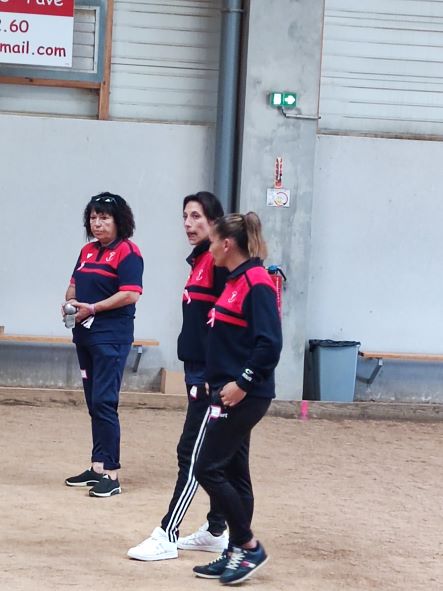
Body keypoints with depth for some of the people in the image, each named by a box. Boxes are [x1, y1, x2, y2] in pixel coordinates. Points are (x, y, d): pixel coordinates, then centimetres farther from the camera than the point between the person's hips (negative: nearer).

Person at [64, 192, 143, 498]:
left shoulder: (127, 252, -9)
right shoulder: (88, 251, 15)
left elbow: (131, 294, -18)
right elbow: (75, 285, 22)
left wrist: (93, 308, -19)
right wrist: (70, 302, -1)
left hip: (111, 335, -8)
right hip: (85, 333, 8)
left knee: (104, 401, -11)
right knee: (94, 402, 12)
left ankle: (111, 473, -10)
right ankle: (99, 468, 18)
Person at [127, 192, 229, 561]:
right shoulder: (200, 260, 15)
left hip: (212, 374, -9)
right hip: (198, 370, 9)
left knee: (192, 453, -6)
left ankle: (166, 537, -4)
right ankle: (217, 532, 19)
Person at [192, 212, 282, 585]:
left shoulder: (257, 283, -15)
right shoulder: (236, 281, 13)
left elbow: (269, 343, -22)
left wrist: (242, 383, -21)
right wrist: (219, 383, 15)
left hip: (245, 396, -10)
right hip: (229, 393, 10)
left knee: (208, 469, -8)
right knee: (233, 473, 12)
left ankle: (249, 547, 1)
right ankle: (236, 554, 18)